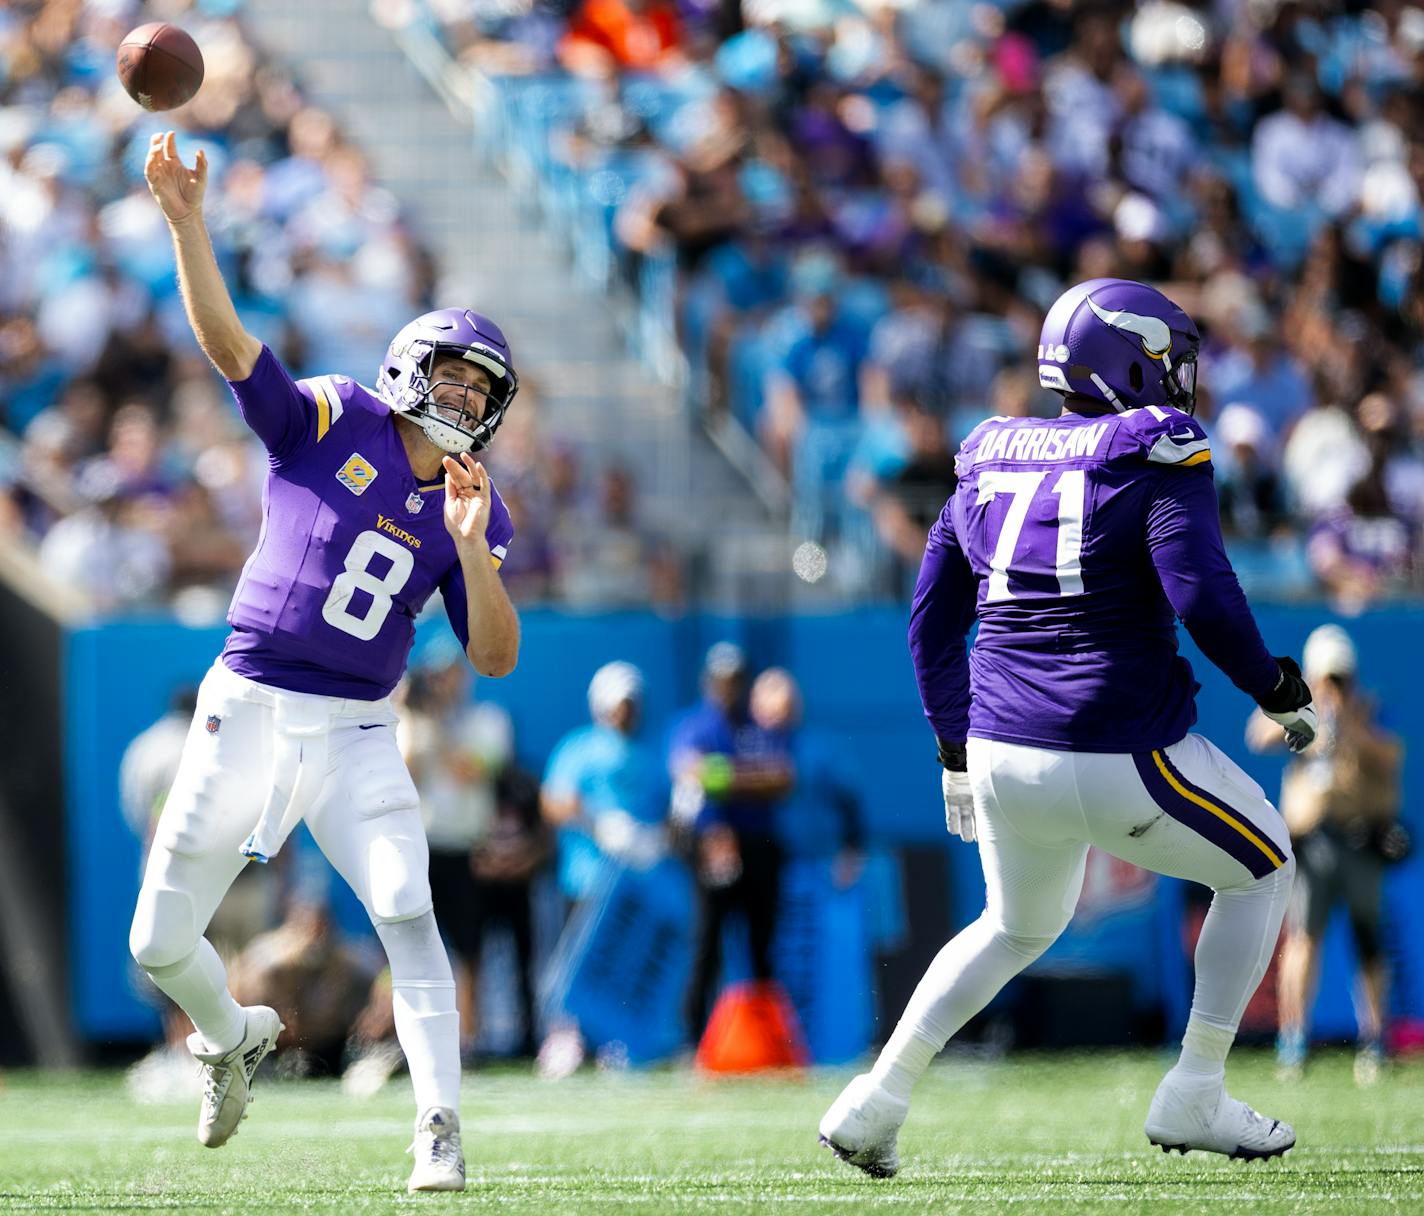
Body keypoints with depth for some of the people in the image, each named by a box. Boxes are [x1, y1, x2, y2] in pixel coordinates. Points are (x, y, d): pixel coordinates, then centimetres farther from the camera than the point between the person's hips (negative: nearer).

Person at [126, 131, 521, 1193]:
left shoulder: (473, 511, 5)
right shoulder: (327, 421, -1)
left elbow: (496, 657, 0)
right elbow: (227, 341, -13)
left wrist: (470, 546, -15)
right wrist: (187, 224, -27)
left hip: (358, 738, 1)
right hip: (248, 712, -1)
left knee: (406, 915, -20)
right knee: (161, 943, 3)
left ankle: (440, 1129, -16)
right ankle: (235, 1036, 36)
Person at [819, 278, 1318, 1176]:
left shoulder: (992, 465, 11)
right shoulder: (1158, 457, -8)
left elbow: (931, 623, 15)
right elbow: (1202, 598, -19)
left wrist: (958, 749, 24)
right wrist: (1278, 690, -3)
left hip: (1005, 758, 6)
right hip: (1124, 761, -6)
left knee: (1019, 927, 31)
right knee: (1264, 867, 20)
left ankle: (880, 1099, 22)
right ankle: (1196, 1095, 15)